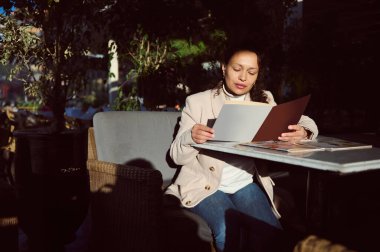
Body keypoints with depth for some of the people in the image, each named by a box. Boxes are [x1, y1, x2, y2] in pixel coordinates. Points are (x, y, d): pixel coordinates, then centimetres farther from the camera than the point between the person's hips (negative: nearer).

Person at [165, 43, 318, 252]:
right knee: (228, 233, -28)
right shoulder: (198, 101, -3)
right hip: (204, 184, -2)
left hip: (245, 183, 3)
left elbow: (307, 122, 0)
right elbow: (177, 155, -4)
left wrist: (302, 132, -26)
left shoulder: (263, 100, 6)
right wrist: (190, 137, -28)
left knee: (271, 232, -21)